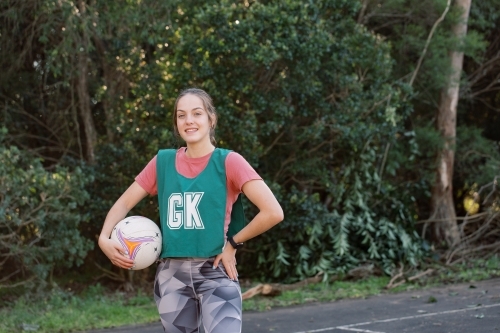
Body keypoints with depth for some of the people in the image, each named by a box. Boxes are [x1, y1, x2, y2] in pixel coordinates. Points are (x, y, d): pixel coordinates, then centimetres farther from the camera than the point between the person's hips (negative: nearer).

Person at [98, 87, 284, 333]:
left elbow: (273, 212, -14)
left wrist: (233, 243, -8)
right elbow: (124, 203, 11)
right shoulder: (162, 162, 5)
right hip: (172, 274, 4)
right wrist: (104, 238, -6)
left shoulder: (228, 162, -6)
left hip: (216, 272, -4)